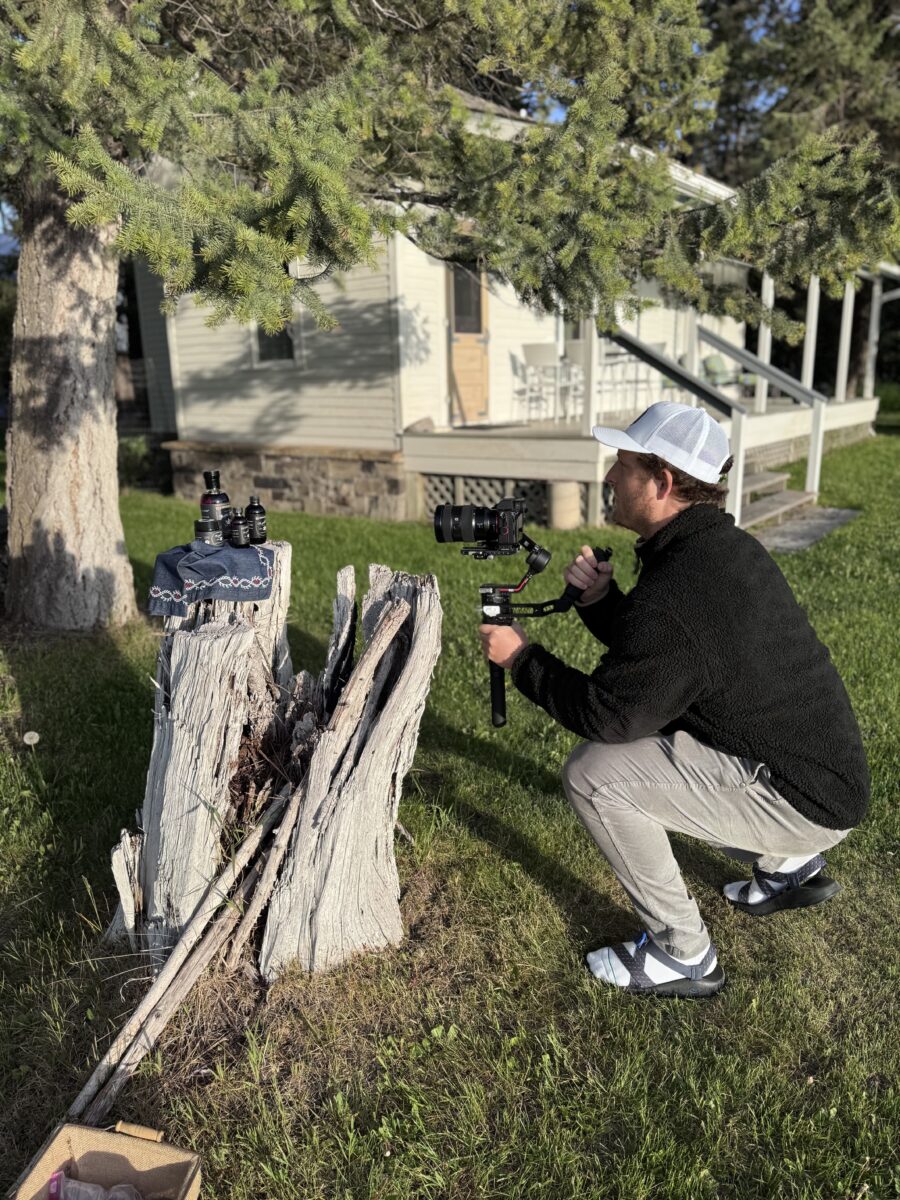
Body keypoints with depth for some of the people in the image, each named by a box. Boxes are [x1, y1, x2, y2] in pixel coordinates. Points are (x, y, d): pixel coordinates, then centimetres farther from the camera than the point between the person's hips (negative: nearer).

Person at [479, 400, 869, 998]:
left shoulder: (674, 594, -28)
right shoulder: (730, 546, 3)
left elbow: (608, 713, -22)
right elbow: (652, 651, 13)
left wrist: (522, 657, -10)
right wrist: (601, 600, -4)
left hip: (801, 800, -9)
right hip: (824, 769, 10)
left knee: (594, 773, -17)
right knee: (648, 738, 25)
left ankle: (682, 955, 1)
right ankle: (788, 866, 31)